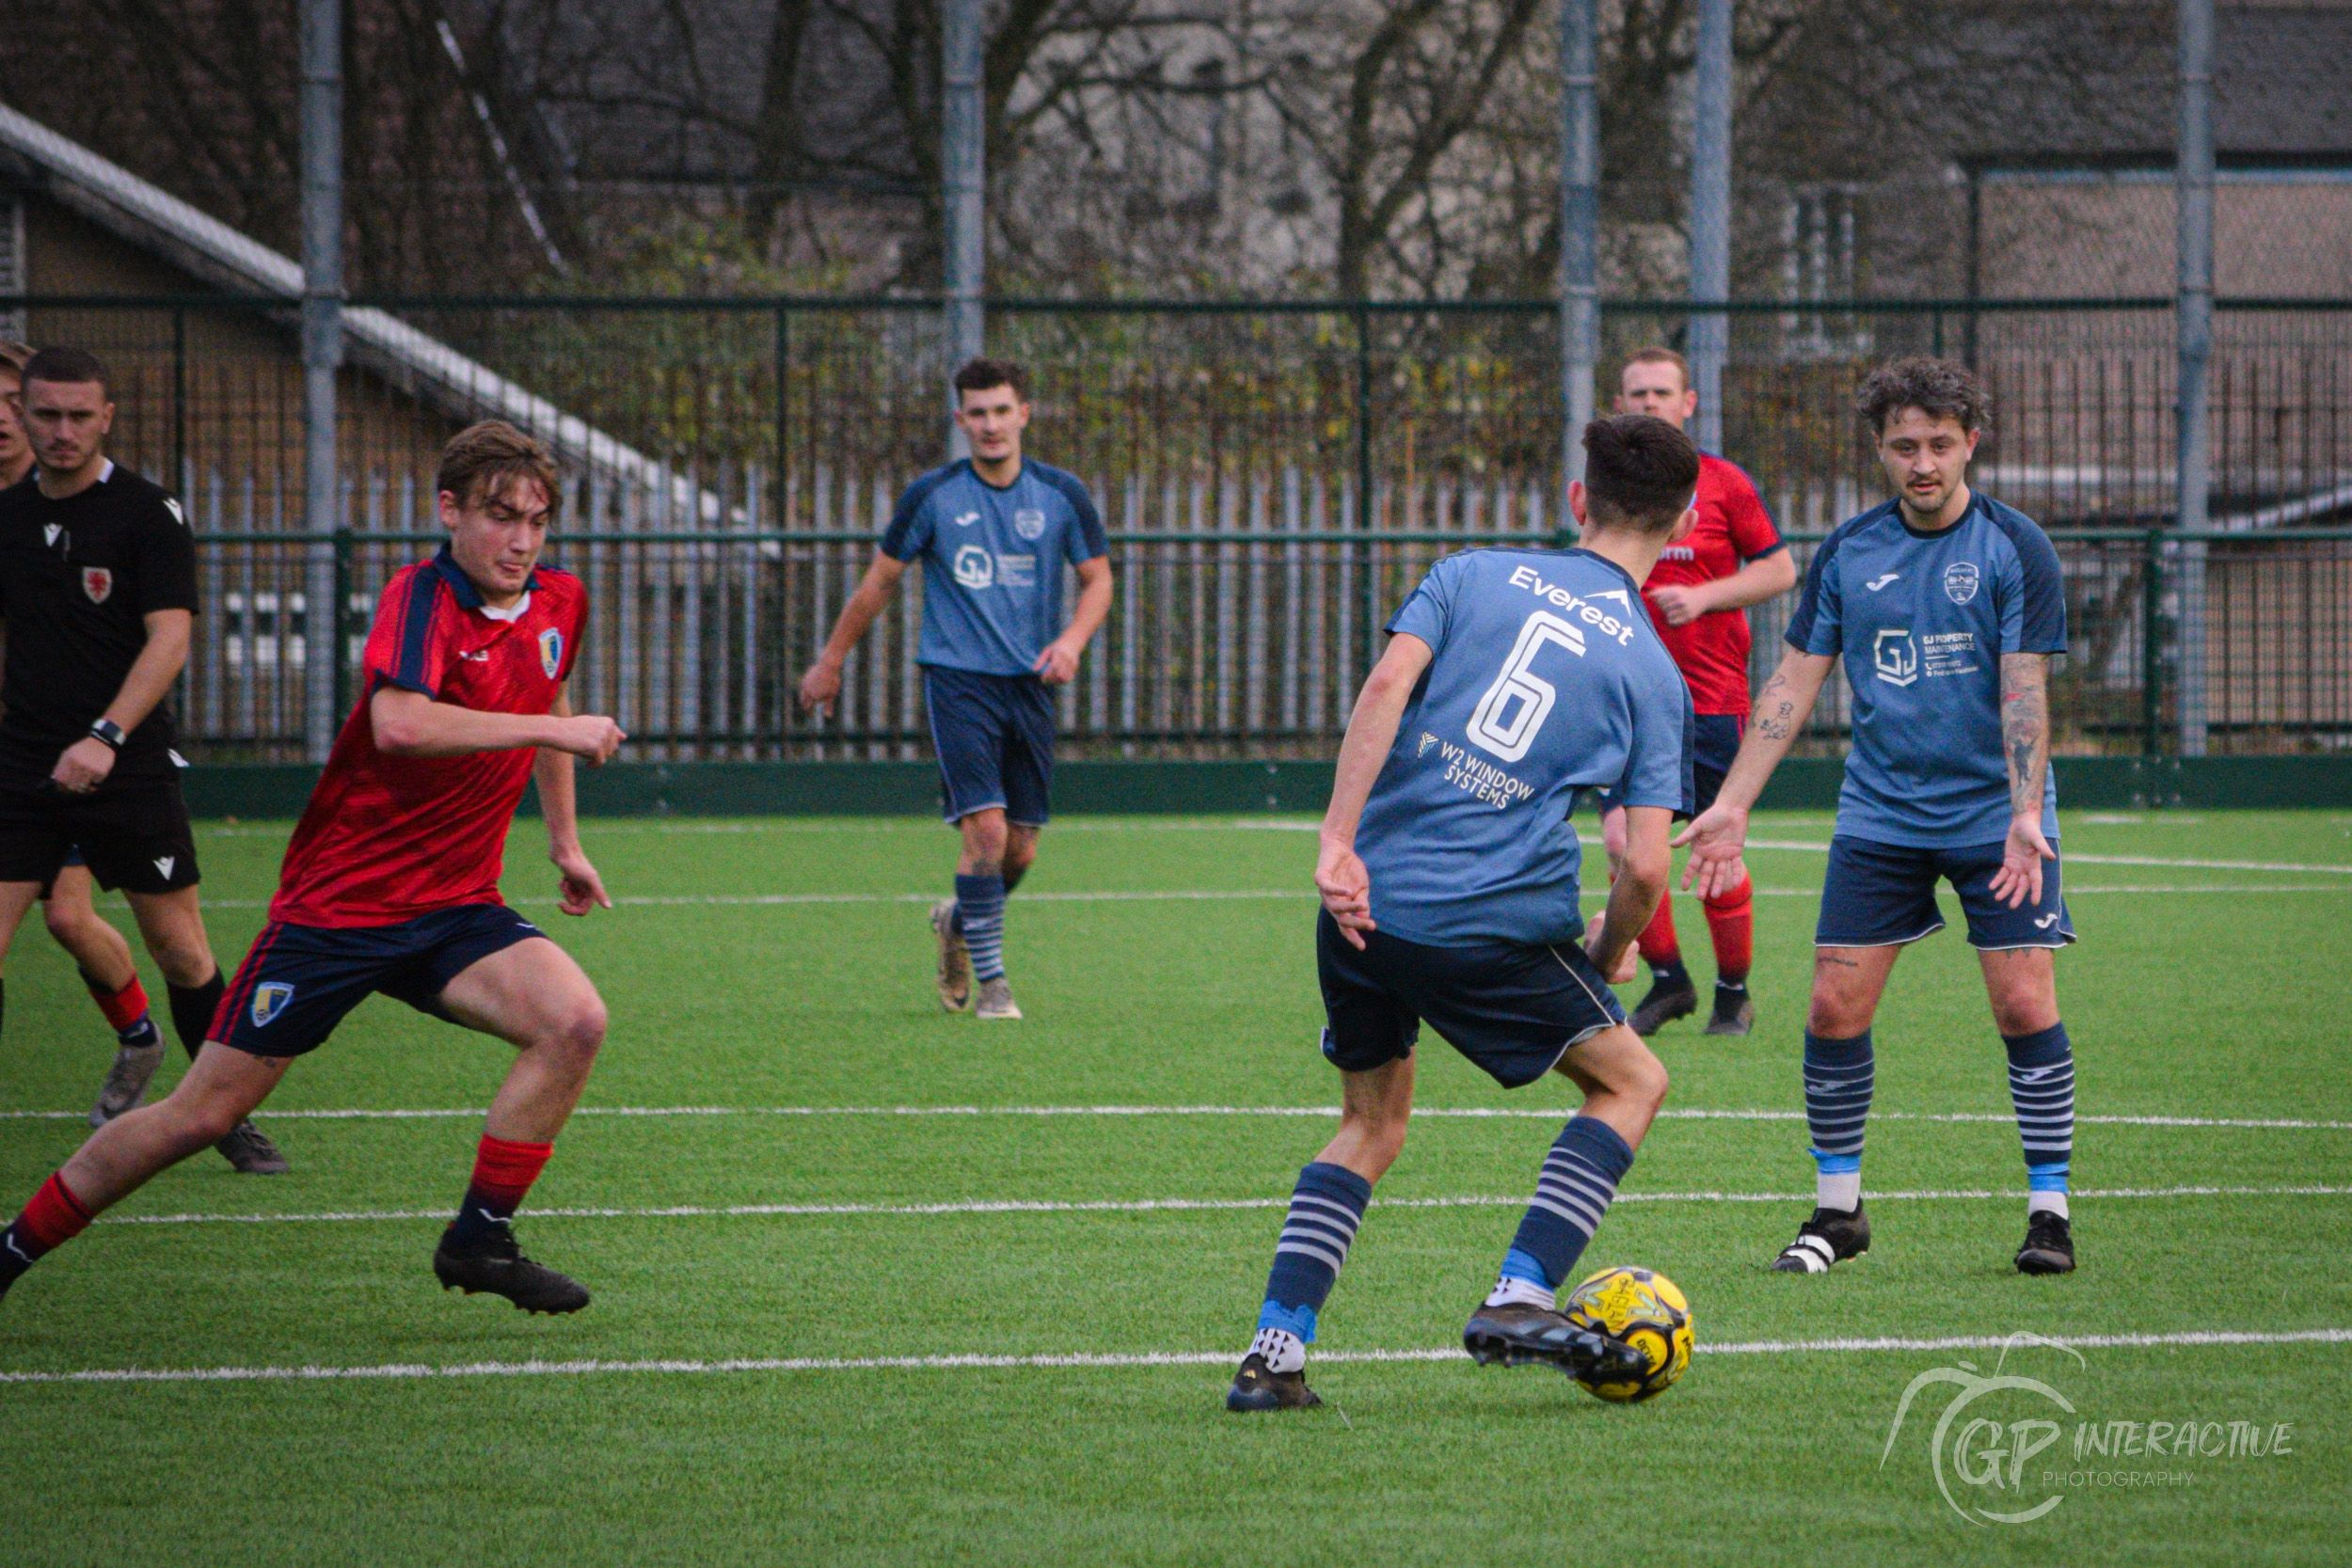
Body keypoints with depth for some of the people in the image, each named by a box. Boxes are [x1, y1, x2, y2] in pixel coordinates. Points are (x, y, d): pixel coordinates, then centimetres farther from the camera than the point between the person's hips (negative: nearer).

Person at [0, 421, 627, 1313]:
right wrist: (553, 730, -32)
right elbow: (398, 721, -38)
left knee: (575, 1021, -21)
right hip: (337, 903, -6)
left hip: (453, 907, 6)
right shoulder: (423, 597, -18)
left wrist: (565, 841, 31)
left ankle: (479, 1238, -7)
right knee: (202, 1114, -3)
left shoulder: (557, 604, 6)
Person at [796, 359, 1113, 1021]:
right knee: (987, 829, -17)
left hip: (1030, 685, 3)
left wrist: (1072, 639, -11)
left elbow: (1098, 577, 9)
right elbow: (881, 579, 8)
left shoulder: (1062, 496, 3)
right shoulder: (932, 495, -2)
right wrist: (830, 661, 12)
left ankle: (958, 920, 36)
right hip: (958, 678, -3)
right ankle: (990, 980, -6)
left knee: (1021, 850, 4)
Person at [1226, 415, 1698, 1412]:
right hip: (1493, 919, -4)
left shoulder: (1475, 574, 11)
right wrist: (1609, 956, 19)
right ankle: (1521, 1299, 1)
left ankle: (1275, 1351, 9)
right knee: (1631, 1080, 16)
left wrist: (1339, 840, -11)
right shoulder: (1653, 672, 7)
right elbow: (1644, 868, 0)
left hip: (1364, 902, 4)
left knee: (1372, 1123, 22)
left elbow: (1387, 684, -8)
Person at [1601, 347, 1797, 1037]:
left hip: (1712, 696, -2)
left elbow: (1779, 570, 2)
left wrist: (1704, 596, -11)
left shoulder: (1723, 483, 0)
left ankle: (1733, 993, 18)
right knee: (1625, 839, -11)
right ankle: (1667, 980, 7)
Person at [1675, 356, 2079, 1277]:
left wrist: (2025, 815, -23)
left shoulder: (2013, 550, -6)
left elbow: (2024, 689, -11)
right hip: (1879, 814, 3)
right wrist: (1733, 805, 0)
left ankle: (2049, 1210, 2)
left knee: (2025, 1005, -10)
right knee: (1835, 1009, -3)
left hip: (1993, 815, -3)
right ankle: (1837, 1210, 12)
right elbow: (1794, 683, 7)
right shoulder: (1848, 555, 3)